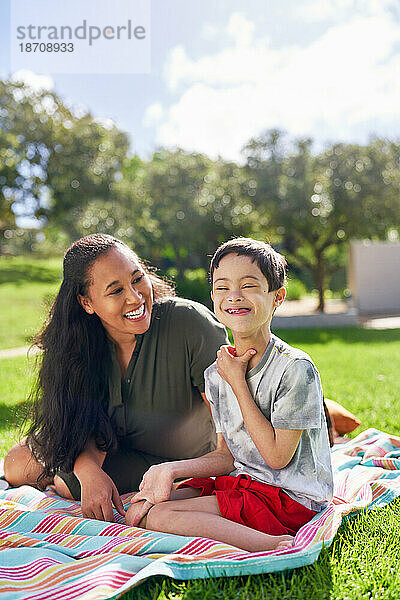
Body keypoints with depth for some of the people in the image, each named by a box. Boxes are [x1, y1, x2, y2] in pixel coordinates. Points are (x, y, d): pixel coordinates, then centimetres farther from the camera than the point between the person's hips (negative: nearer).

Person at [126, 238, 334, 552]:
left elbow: (277, 456, -17)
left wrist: (238, 383, -15)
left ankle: (274, 545, -20)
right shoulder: (217, 373, 5)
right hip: (240, 480, 8)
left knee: (153, 515, -19)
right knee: (131, 507, -4)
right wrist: (172, 469, -8)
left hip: (291, 499, -8)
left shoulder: (296, 368, -16)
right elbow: (227, 455, 9)